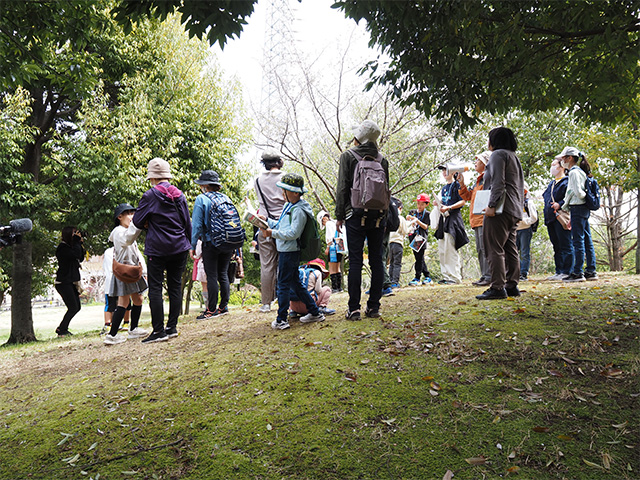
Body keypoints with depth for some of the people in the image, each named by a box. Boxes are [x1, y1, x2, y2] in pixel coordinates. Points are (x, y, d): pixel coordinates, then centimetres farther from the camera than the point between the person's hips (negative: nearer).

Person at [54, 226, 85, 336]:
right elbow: (76, 255, -25)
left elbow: (80, 258, 14)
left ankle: (62, 328, 19)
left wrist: (80, 244, 6)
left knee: (77, 307, 9)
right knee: (73, 307, -11)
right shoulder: (62, 247, -12)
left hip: (71, 282, 9)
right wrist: (77, 242, -13)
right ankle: (62, 330, -1)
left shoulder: (71, 246, 16)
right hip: (64, 283, -9)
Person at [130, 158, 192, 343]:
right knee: (175, 286, 8)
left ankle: (159, 331, -1)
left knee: (155, 288, -1)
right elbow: (187, 223, 14)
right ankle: (172, 327, 13)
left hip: (157, 249, -5)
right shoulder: (179, 195, 7)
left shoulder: (151, 195, -7)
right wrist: (189, 244, 25)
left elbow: (137, 224, -2)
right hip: (179, 248, 5)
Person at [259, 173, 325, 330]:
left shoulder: (299, 210, -17)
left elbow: (293, 233, -23)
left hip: (289, 252, -10)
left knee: (283, 285, -4)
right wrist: (267, 220, 16)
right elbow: (281, 225, 23)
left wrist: (273, 233, -24)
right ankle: (315, 312, 22)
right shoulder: (289, 206, 15)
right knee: (295, 283, 15)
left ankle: (281, 320, 4)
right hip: (286, 251, 10)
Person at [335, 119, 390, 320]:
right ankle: (374, 306, 11)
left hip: (356, 215, -3)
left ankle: (354, 309, -1)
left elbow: (343, 188, -4)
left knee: (355, 261, -2)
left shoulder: (348, 156, -1)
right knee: (376, 260, 7)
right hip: (378, 216, 4)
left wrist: (339, 215, 1)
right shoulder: (382, 159, 10)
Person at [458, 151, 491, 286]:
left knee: (485, 248, -11)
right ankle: (484, 276, 13)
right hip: (476, 219, 10)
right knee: (480, 249, 9)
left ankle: (489, 276, -10)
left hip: (484, 218, -10)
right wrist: (462, 184, 16)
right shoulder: (478, 180, 24)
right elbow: (468, 196, 25)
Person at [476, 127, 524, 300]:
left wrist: (492, 205, -21)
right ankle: (512, 285, 10)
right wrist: (519, 206, 22)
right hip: (514, 211, 10)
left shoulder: (498, 154, -3)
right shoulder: (514, 157, 26)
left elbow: (498, 182, -16)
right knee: (510, 248, 9)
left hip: (500, 209, -10)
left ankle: (497, 288, -14)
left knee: (494, 248, -11)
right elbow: (520, 186, 24)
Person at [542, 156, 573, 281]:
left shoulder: (567, 181, -3)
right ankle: (558, 271, 15)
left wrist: (559, 204, -23)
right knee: (556, 246, 10)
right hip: (550, 218, 9)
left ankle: (566, 272, -5)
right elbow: (544, 197, 30)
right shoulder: (551, 184, 24)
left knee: (565, 246, -6)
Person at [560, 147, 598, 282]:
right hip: (584, 209, 9)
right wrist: (564, 206, 21)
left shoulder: (574, 172, -11)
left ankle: (577, 273, -6)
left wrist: (585, 195, 1)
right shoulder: (580, 172, 18)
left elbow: (578, 193, -18)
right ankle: (591, 271, 14)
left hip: (578, 209, -9)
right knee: (587, 240, 9)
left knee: (578, 241, -8)